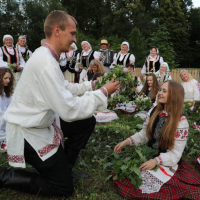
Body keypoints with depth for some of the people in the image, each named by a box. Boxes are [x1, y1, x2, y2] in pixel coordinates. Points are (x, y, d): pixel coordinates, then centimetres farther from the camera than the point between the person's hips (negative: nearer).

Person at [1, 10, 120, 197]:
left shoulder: (46, 56, 2)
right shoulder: (46, 63, -29)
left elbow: (65, 88, 13)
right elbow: (69, 111, -30)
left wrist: (91, 84, 4)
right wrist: (103, 92, -20)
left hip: (40, 123, 9)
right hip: (28, 133, -9)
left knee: (87, 122, 11)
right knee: (63, 188, 2)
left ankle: (62, 165, 21)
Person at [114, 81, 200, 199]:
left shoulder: (181, 121, -17)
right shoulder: (154, 112, -1)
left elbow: (175, 153, -18)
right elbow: (143, 134, 5)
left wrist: (156, 161, -33)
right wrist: (126, 142, -10)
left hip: (168, 163, -4)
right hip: (149, 155, 5)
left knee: (142, 179, -23)